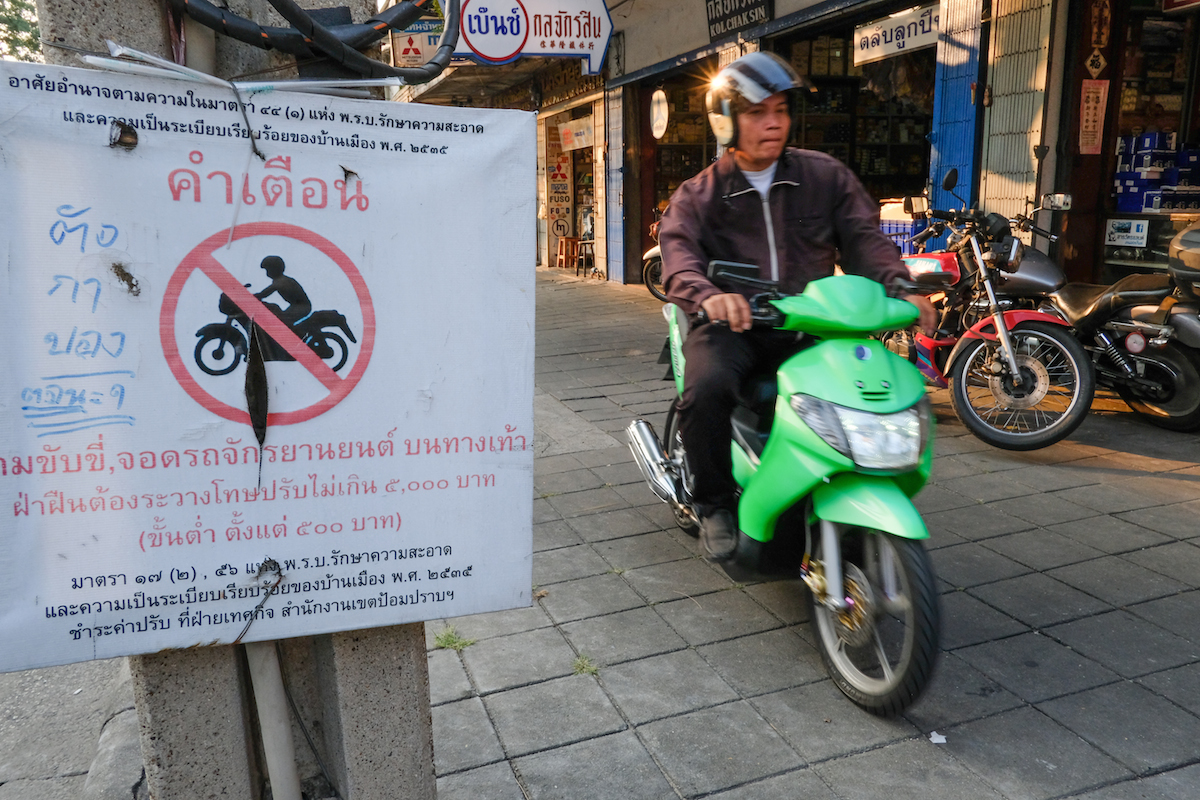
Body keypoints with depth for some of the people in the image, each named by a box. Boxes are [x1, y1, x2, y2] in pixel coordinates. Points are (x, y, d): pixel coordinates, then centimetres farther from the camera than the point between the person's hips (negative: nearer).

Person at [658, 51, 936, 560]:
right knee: (706, 388, -32)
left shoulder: (827, 177, 13)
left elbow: (863, 236, 4)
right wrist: (709, 295, -36)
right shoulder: (697, 196, 6)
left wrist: (898, 284, -17)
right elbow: (679, 258, -12)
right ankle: (715, 503, -7)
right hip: (733, 327, -2)